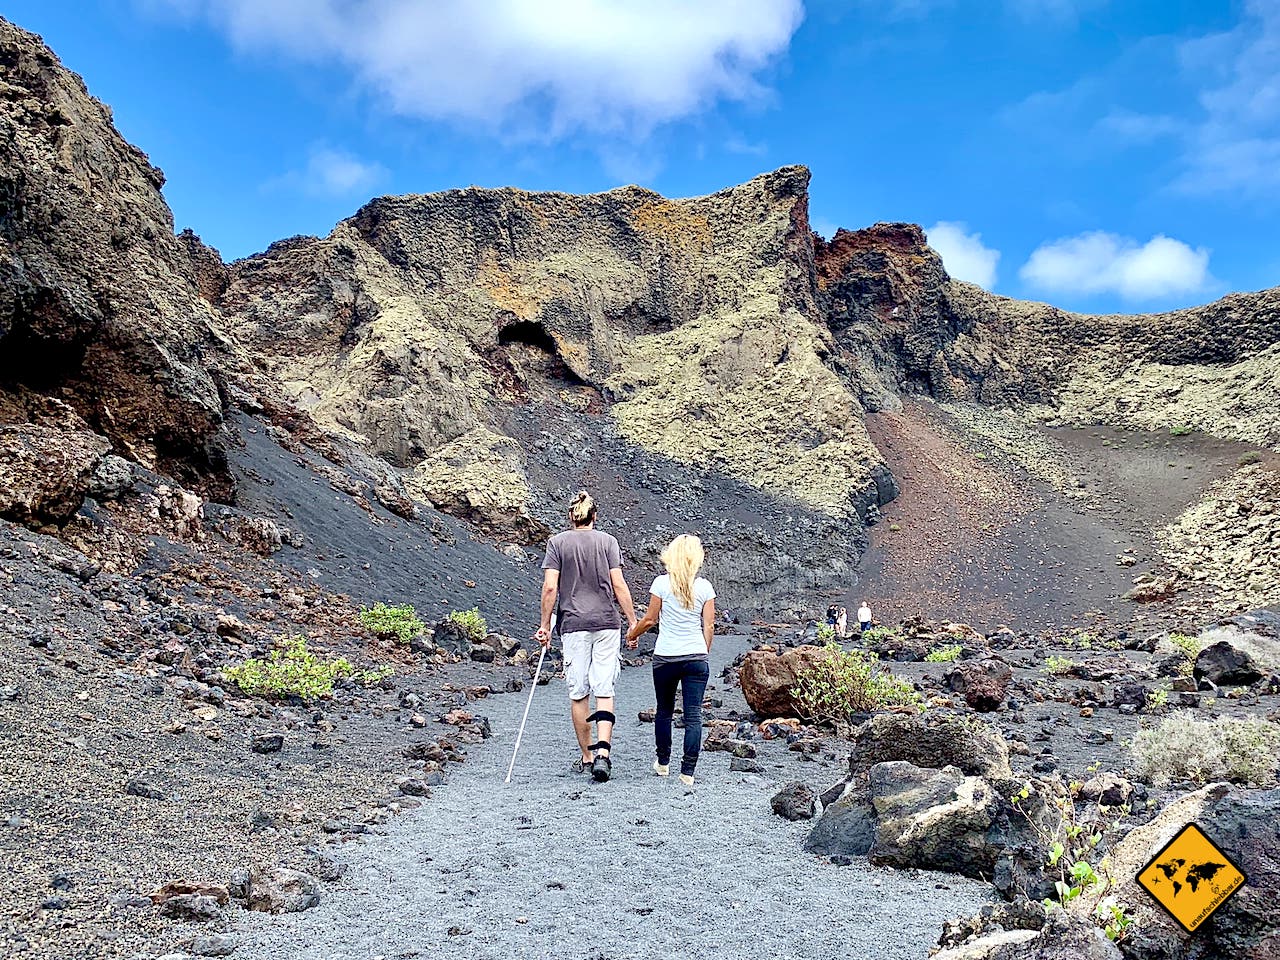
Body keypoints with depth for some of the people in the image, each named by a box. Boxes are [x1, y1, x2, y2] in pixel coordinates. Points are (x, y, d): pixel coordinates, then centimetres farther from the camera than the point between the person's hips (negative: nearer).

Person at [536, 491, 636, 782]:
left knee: (578, 694, 8)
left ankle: (587, 757, 15)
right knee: (604, 691, 1)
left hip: (573, 626, 0)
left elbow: (550, 587, -4)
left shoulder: (557, 542, 2)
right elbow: (618, 585, -2)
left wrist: (545, 625, 3)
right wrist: (632, 622, 3)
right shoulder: (607, 541, 3)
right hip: (607, 624, 1)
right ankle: (602, 752, -13)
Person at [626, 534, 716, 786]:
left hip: (665, 658, 0)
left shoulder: (662, 583, -6)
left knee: (665, 710, 18)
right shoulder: (705, 586, -1)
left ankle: (663, 763, 30)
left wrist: (632, 635, 17)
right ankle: (687, 772, 0)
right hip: (696, 657, 0)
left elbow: (650, 619, -1)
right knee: (693, 716, 2)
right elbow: (709, 626, 1)